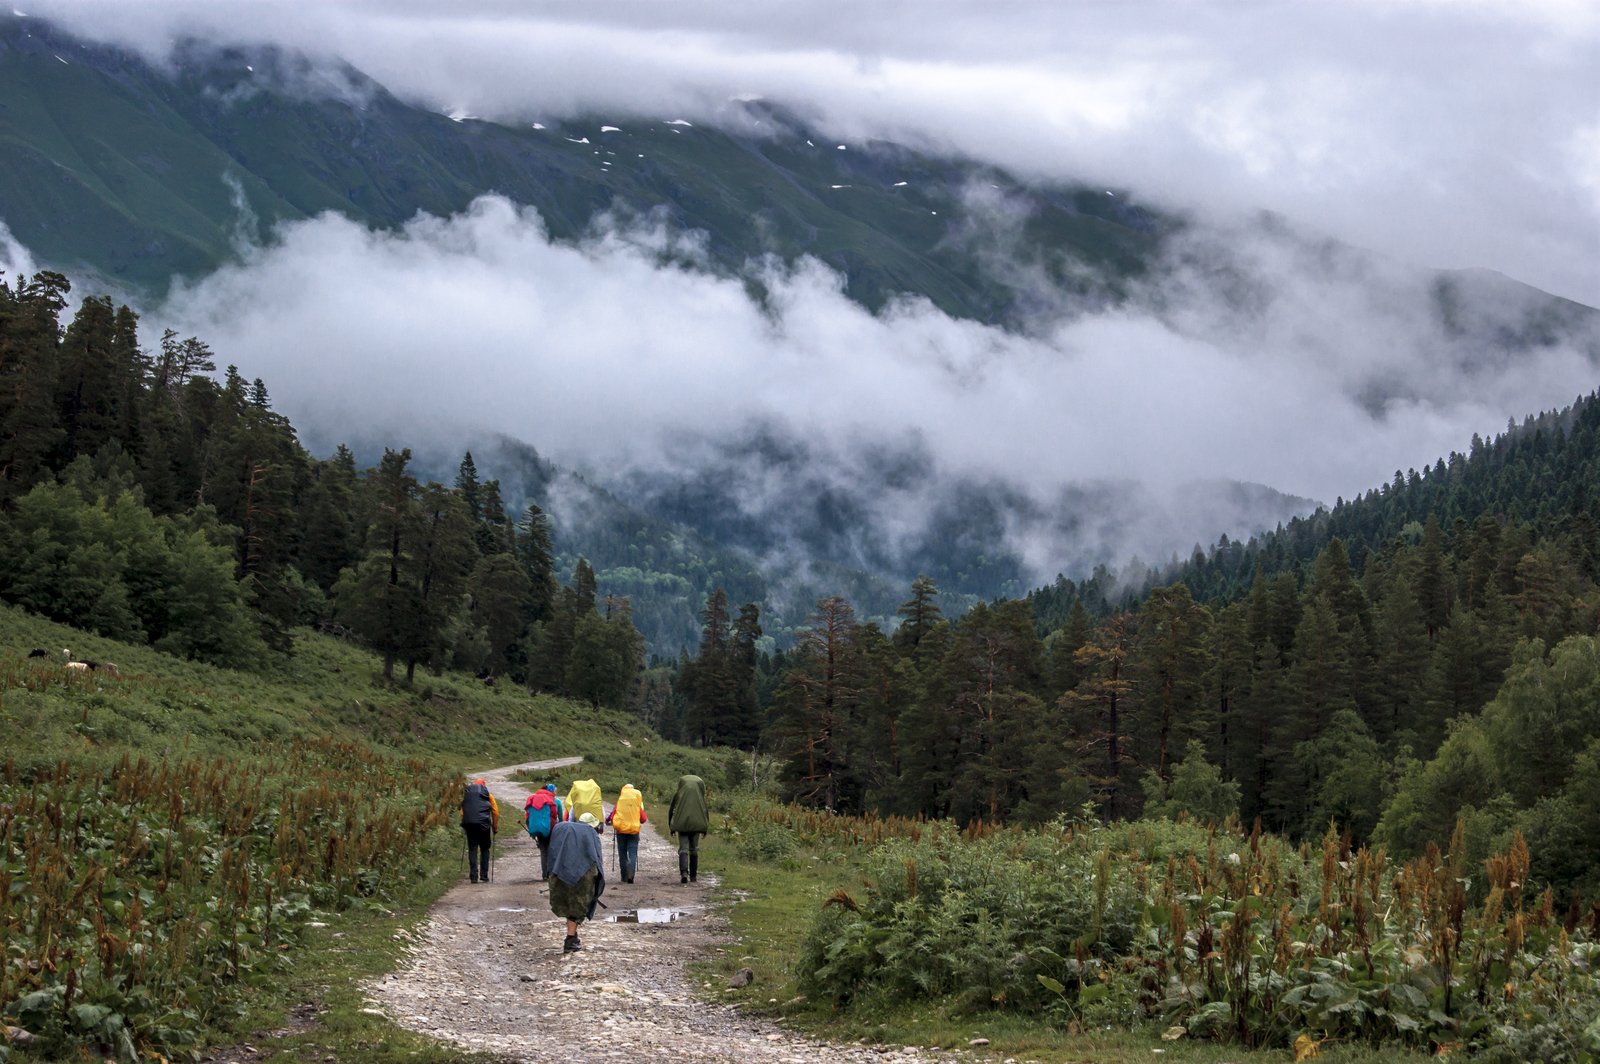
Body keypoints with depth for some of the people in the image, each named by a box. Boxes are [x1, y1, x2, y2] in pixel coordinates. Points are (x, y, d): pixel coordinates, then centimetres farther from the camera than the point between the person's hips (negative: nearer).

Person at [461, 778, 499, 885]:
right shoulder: (487, 795, 12)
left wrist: (464, 825, 21)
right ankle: (484, 874, 3)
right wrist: (495, 827, 18)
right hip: (483, 824, -1)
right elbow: (495, 812, 10)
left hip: (469, 824, 1)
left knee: (472, 849, 3)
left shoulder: (467, 794, 17)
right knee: (484, 849, 9)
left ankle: (474, 875, -6)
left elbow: (462, 812, 16)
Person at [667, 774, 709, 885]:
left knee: (683, 849, -4)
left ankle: (683, 872, -27)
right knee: (694, 850, 15)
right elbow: (706, 812, 3)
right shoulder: (700, 796, 6)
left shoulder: (678, 795, 3)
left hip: (682, 825, -2)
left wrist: (671, 827, 7)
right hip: (696, 825, 2)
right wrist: (705, 828, 9)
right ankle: (693, 875, 18)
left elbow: (671, 811, 0)